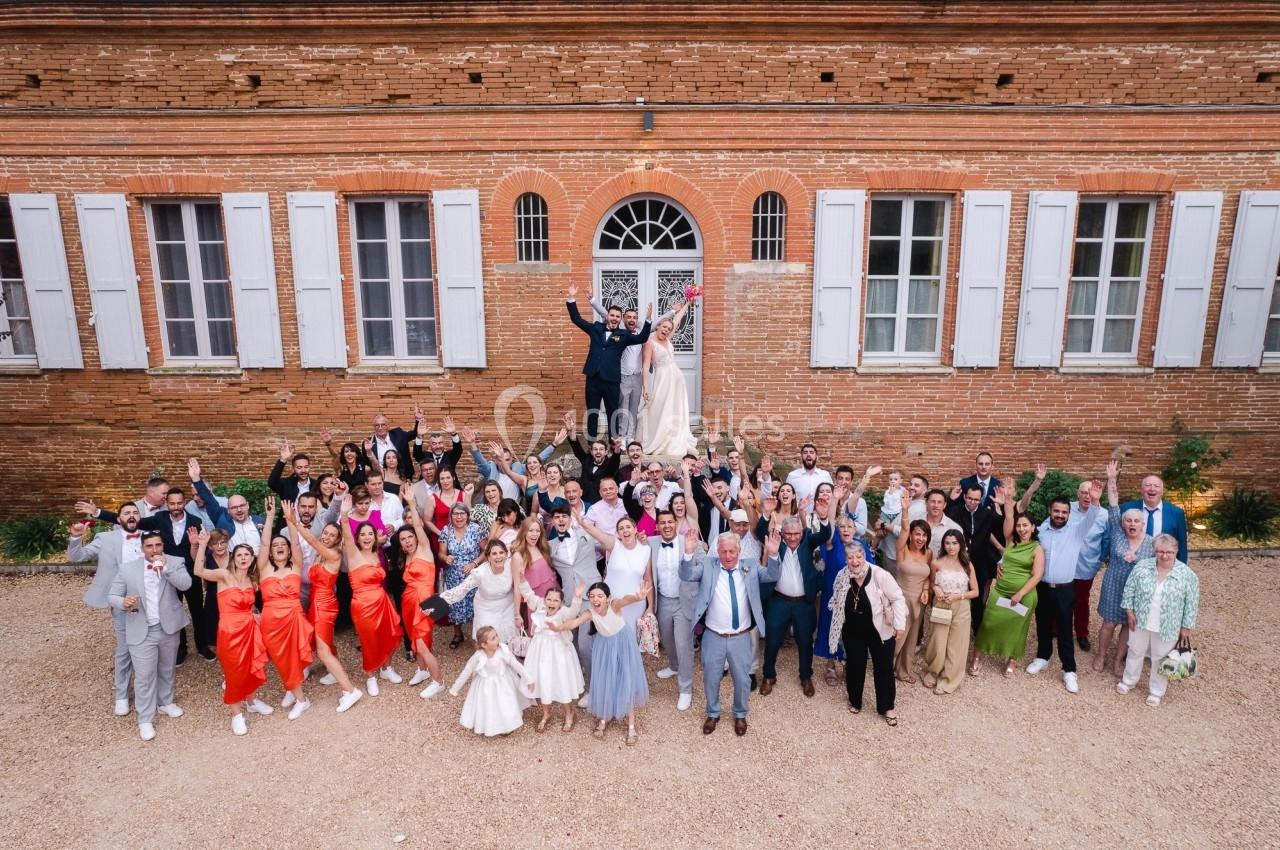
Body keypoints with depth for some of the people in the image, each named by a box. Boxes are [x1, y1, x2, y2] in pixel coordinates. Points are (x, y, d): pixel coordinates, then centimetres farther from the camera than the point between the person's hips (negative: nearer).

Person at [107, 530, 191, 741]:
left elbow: (186, 584, -21)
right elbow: (112, 596, -2)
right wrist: (124, 602, -24)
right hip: (142, 632, -1)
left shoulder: (175, 562, -6)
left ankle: (165, 702, 40)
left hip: (169, 628, 2)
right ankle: (145, 720, 15)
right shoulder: (127, 568, -6)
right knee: (144, 676, 2)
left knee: (166, 670, 19)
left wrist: (166, 568, -32)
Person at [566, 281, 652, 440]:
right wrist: (572, 299, 0)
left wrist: (647, 320, -19)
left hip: (612, 380, -1)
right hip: (593, 379, 2)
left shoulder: (624, 335, 3)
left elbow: (642, 338, -7)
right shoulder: (596, 328, 9)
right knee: (592, 414, 9)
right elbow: (577, 319, 10)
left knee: (612, 414, 9)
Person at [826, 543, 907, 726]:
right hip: (853, 632, 3)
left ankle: (887, 707, 26)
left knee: (884, 668, 7)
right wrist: (838, 630, 11)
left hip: (880, 631, -3)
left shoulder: (879, 575, -22)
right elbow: (837, 604, 7)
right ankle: (855, 702, 35)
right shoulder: (842, 577, -9)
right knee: (854, 667, 13)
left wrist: (900, 624, -22)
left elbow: (897, 599, -17)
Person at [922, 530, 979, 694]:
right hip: (940, 608, -1)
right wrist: (935, 589, -10)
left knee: (955, 647, 7)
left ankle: (948, 681, 22)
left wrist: (957, 596, -13)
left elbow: (975, 592, 1)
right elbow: (931, 583, 12)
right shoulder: (937, 563, -5)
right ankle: (931, 673, 28)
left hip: (961, 610, 1)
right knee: (937, 645, 2)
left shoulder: (968, 565, -2)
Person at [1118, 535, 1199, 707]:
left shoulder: (1187, 575, -14)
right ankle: (1128, 681, 38)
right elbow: (1129, 588, 1)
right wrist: (1129, 611, -4)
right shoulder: (1142, 566, -8)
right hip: (1140, 622, 2)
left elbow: (1191, 603, -7)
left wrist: (1186, 627, -5)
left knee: (1161, 659, 13)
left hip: (1167, 628, -2)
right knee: (1135, 652, 18)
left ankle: (1156, 691, 32)